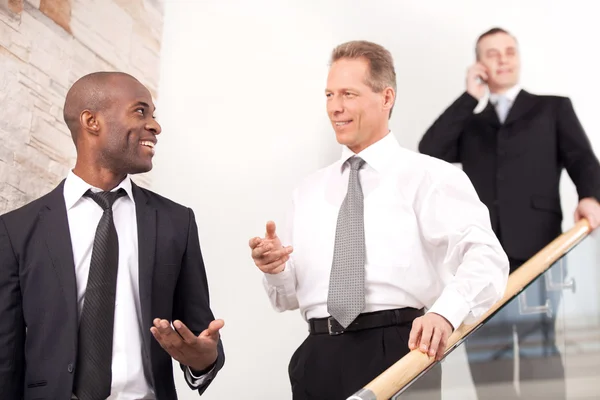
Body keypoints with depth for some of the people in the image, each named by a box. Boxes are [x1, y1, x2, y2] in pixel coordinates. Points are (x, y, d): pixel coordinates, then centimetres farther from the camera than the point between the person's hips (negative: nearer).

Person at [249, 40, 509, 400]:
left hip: (397, 351, -4)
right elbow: (289, 296, 17)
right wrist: (275, 269, -4)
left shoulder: (429, 177, -1)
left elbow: (485, 257, -15)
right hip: (318, 357, 4)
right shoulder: (309, 192, 16)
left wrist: (445, 313, -32)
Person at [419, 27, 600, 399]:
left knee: (540, 351, -5)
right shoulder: (470, 122, 22)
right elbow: (430, 151, 4)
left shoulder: (553, 107, 17)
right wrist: (469, 98, 6)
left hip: (535, 251, -3)